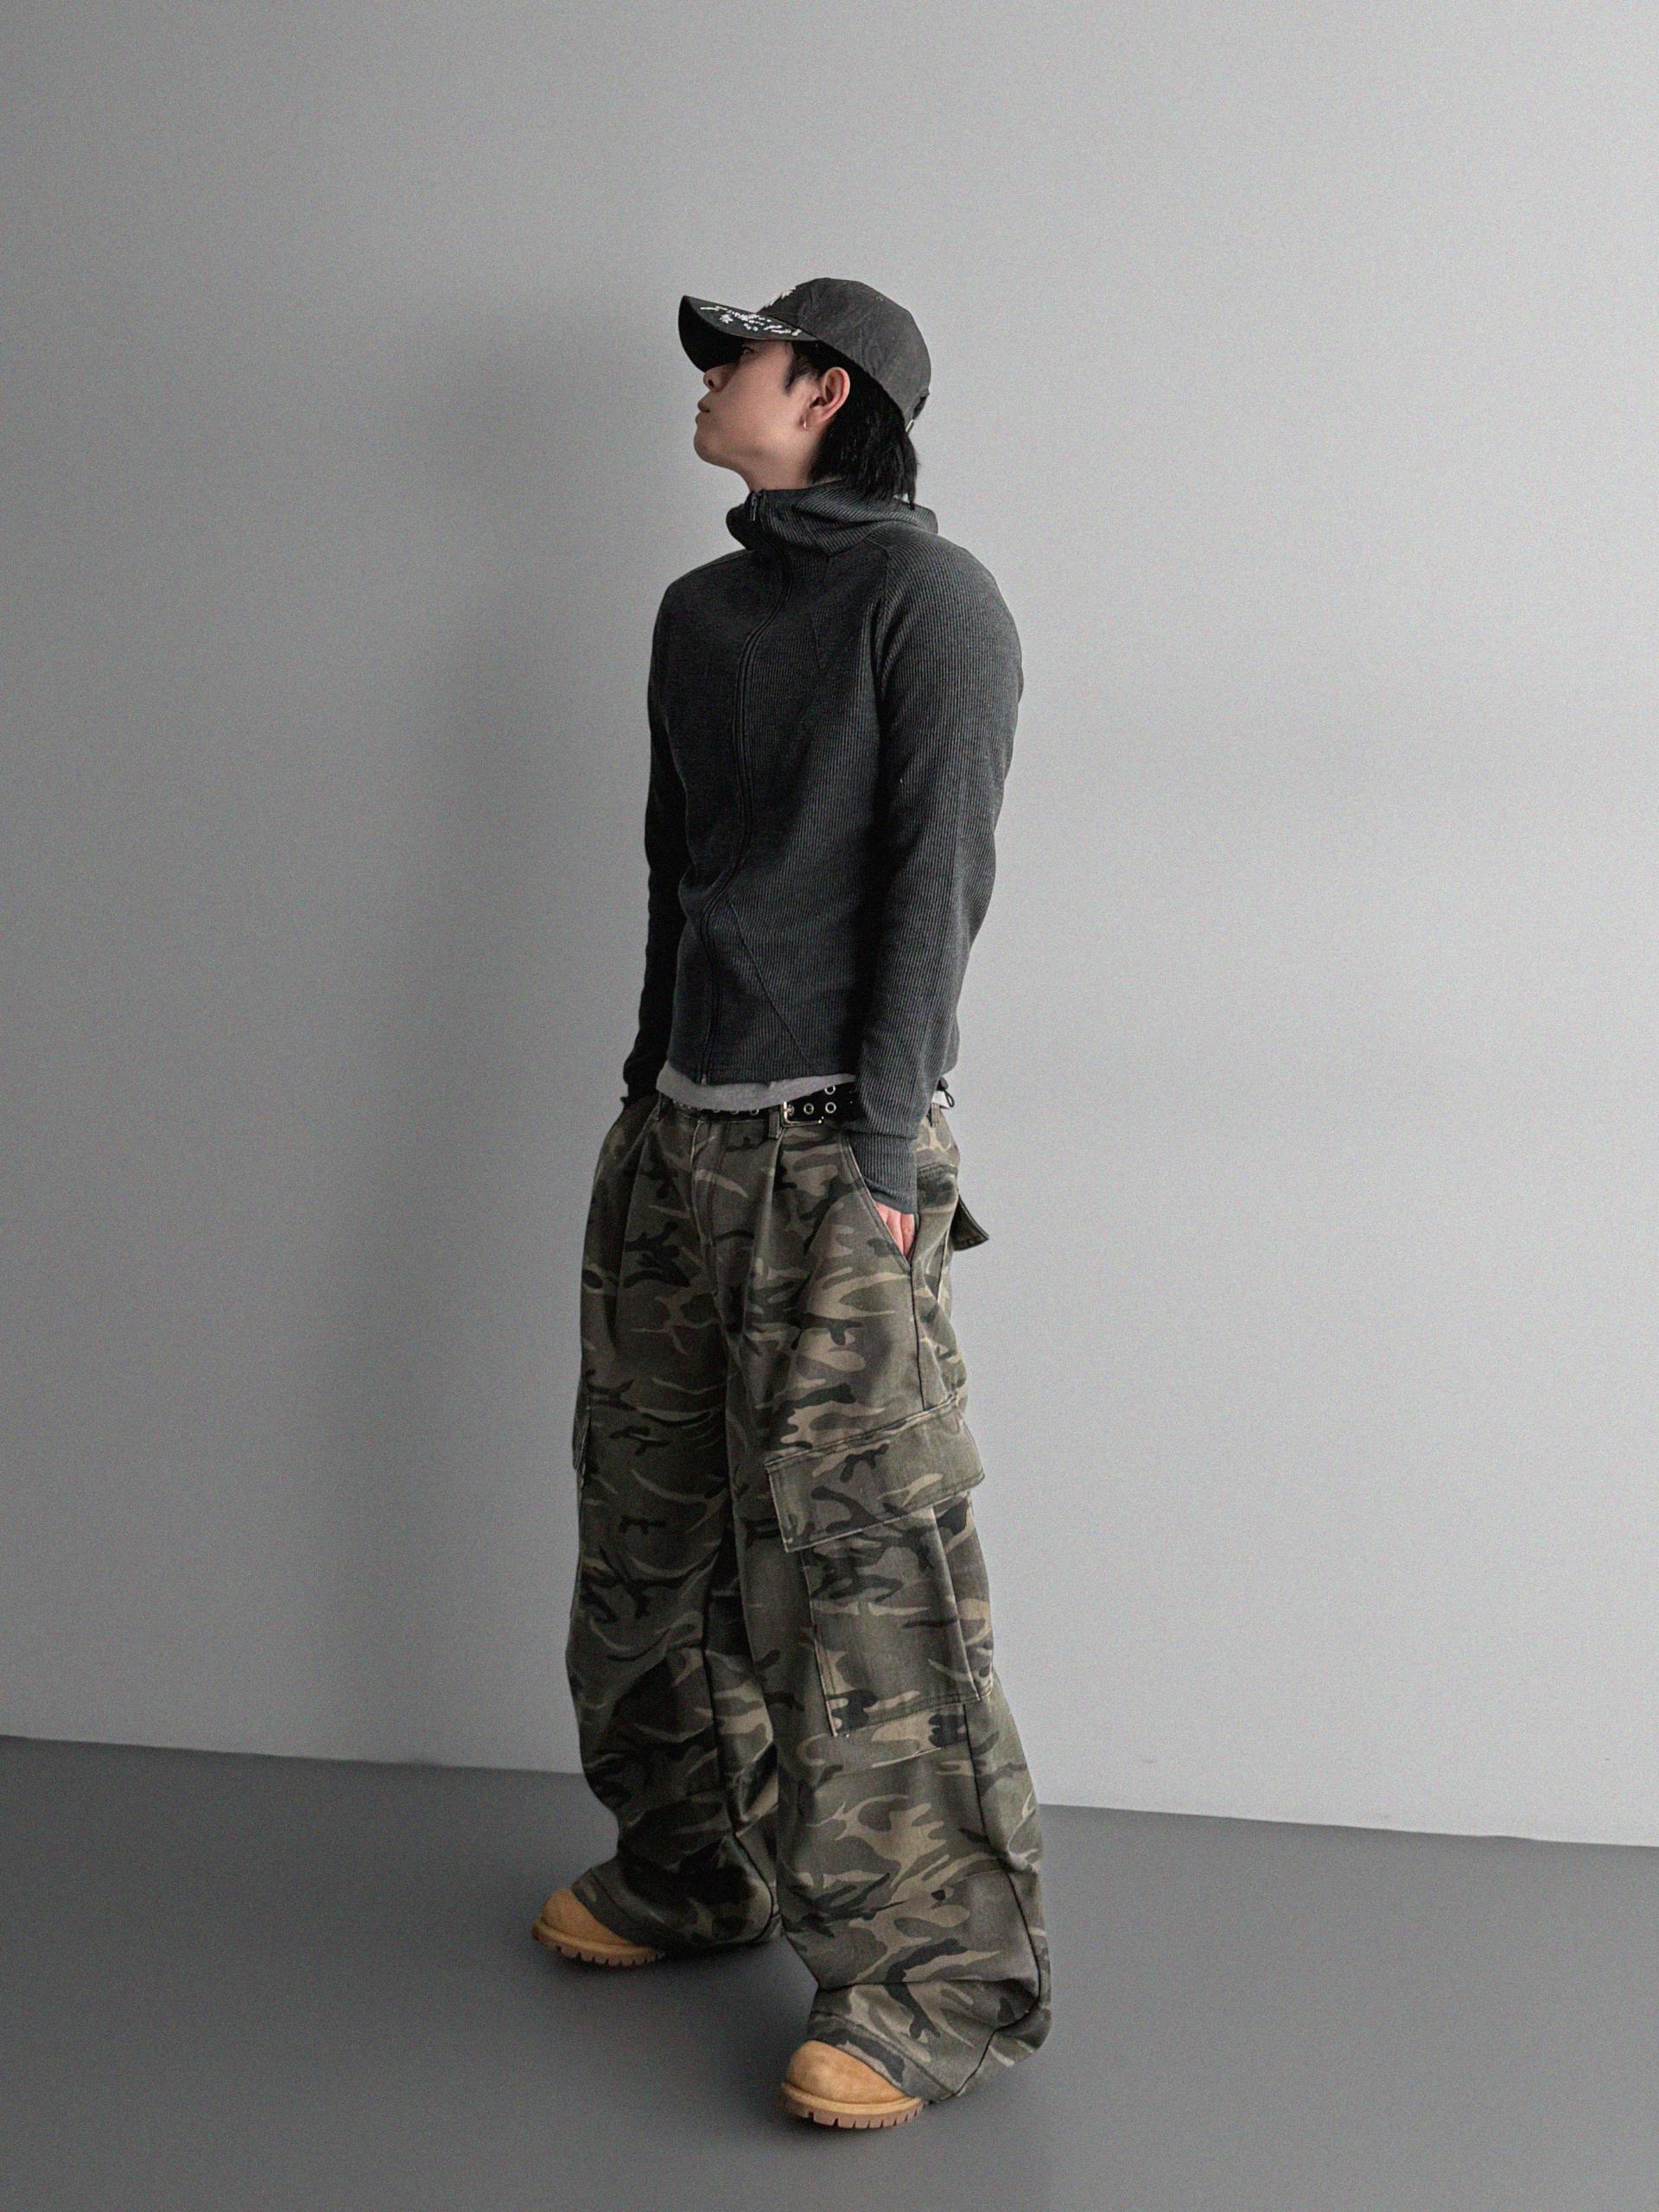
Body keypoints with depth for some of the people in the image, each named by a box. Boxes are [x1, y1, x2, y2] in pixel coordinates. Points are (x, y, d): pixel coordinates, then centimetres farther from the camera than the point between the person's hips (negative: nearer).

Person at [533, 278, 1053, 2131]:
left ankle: (938, 1982, 0)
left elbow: (936, 880, -11)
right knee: (652, 1520, 12)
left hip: (832, 1143, -8)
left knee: (853, 1549, -9)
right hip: (681, 1138, 8)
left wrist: (882, 1147, -15)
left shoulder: (927, 597, -5)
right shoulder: (699, 613, 17)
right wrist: (650, 1079, 14)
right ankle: (693, 1869, 29)